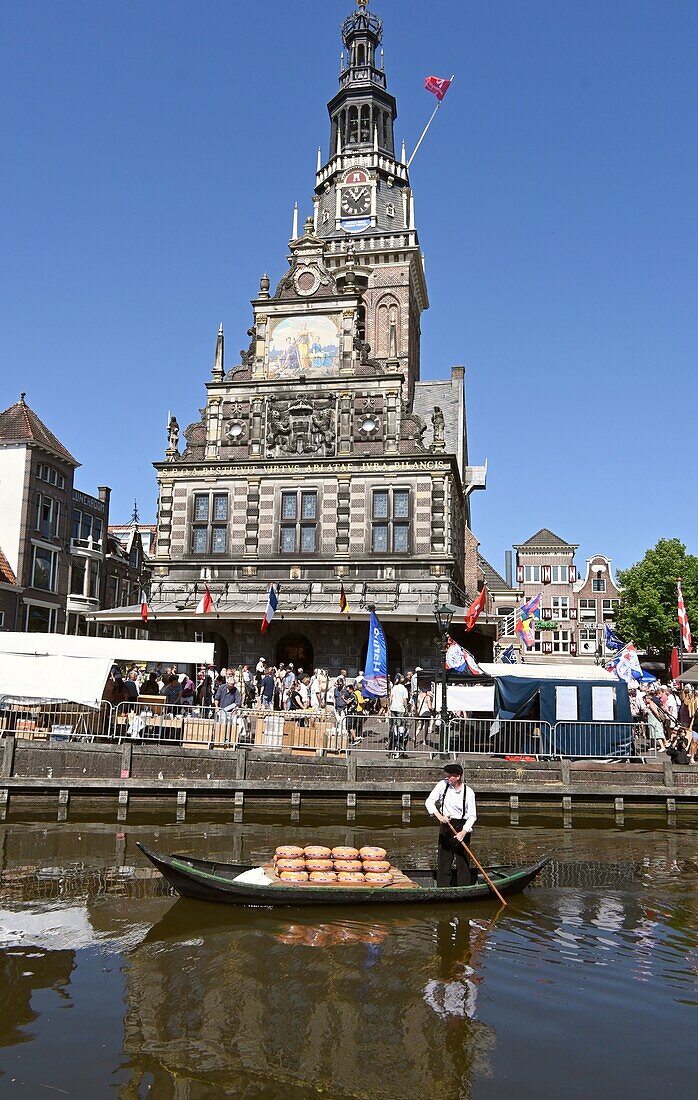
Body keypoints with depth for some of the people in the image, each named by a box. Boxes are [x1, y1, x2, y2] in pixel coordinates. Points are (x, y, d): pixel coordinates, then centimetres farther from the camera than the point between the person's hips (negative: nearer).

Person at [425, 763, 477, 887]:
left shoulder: (468, 792, -8)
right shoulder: (442, 785, -4)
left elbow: (472, 816, -6)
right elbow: (429, 801, -5)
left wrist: (464, 832, -19)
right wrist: (439, 816, -19)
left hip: (462, 827, -2)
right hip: (445, 825, 2)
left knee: (463, 860, -1)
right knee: (443, 858, 5)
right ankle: (442, 888, 14)